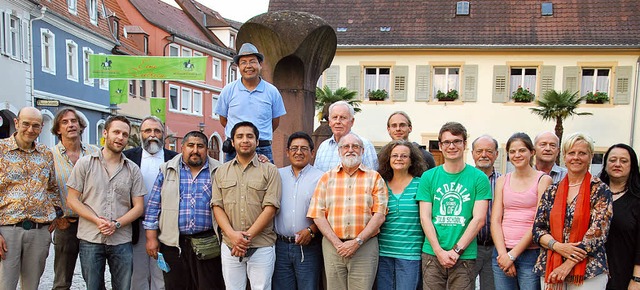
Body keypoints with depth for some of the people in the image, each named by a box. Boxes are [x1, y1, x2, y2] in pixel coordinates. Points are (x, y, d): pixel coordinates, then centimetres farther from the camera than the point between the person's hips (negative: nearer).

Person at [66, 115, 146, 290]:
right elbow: (72, 199, 0)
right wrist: (97, 221, -12)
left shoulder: (133, 169, 6)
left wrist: (117, 224, -11)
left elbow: (138, 207, 4)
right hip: (90, 239, -1)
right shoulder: (85, 163, 2)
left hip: (121, 241, 1)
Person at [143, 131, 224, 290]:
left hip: (208, 244, 0)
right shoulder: (167, 170, 6)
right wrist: (151, 237, -1)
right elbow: (154, 205, 5)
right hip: (173, 243, 1)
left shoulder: (218, 172, 5)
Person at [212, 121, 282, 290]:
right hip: (229, 246, 3)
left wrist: (247, 236, -14)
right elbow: (217, 206, 3)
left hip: (262, 246, -2)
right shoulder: (221, 172, 10)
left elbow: (270, 208, -8)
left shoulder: (270, 171, 0)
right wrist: (232, 234, -12)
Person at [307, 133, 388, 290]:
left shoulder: (375, 178, 7)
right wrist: (337, 243, -8)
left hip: (365, 246, -1)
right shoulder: (327, 177, 11)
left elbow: (379, 216, -1)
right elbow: (318, 215, 3)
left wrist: (357, 241, -10)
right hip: (332, 246, 1)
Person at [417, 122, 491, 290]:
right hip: (432, 254, 1)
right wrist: (439, 252, -8)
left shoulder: (479, 178, 2)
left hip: (465, 256, -1)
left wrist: (456, 250, -10)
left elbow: (479, 219, -3)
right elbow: (425, 217, 2)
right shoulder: (428, 177, 6)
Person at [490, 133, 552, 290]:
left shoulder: (543, 180, -1)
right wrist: (503, 253, -9)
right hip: (502, 253, 3)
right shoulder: (502, 180, 10)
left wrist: (513, 254, -11)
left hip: (530, 253, -3)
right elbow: (495, 220, 4)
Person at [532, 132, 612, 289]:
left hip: (589, 272, -3)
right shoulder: (551, 192, 7)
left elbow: (598, 232, -10)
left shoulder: (600, 191, -2)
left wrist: (569, 264, -15)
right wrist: (558, 246, -14)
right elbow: (537, 229, 5)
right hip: (549, 269, 3)